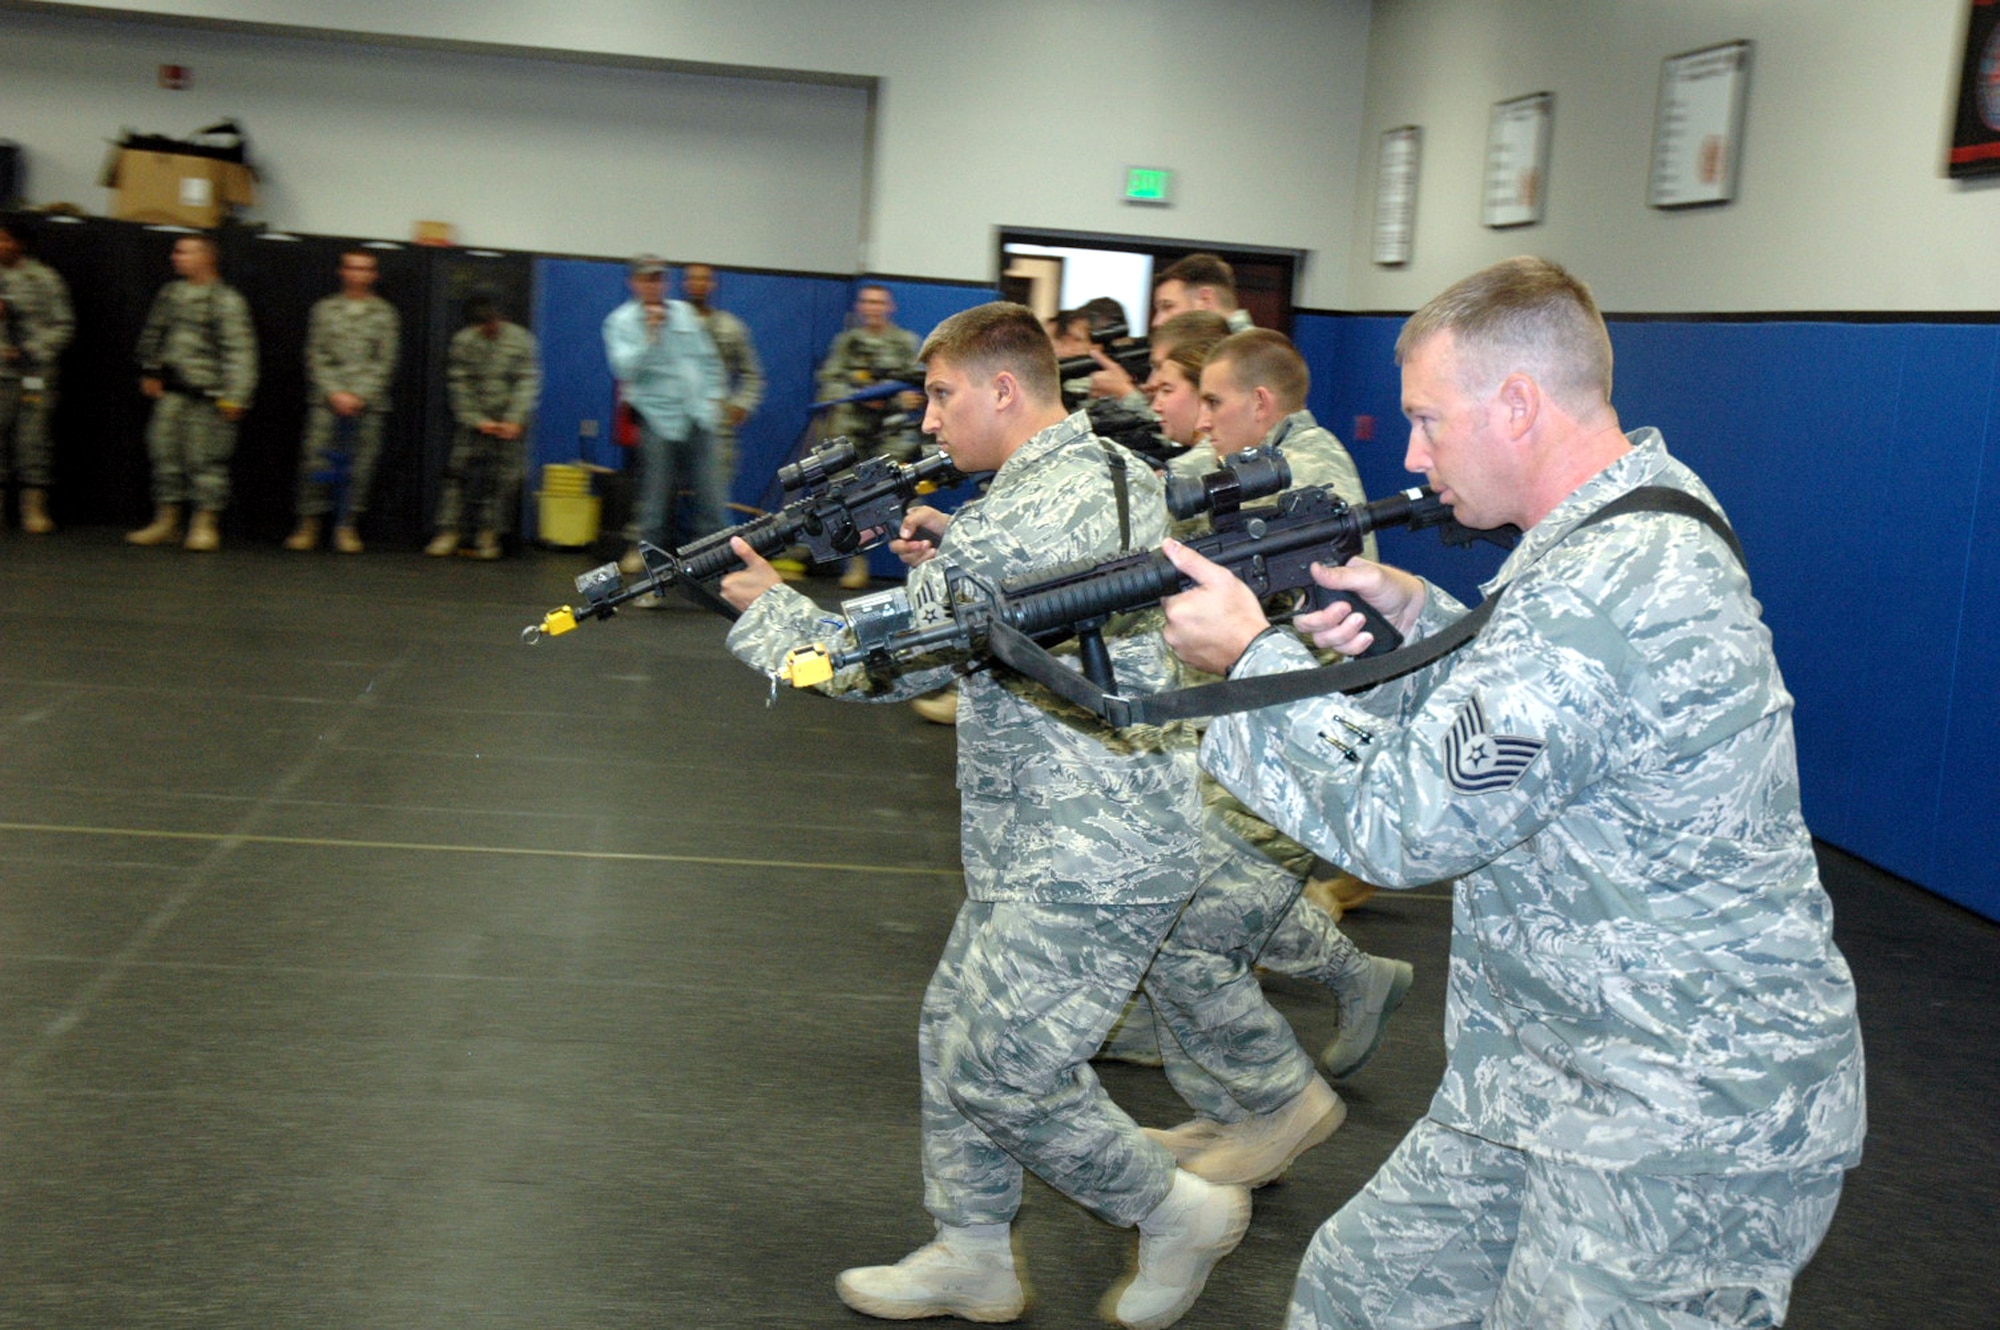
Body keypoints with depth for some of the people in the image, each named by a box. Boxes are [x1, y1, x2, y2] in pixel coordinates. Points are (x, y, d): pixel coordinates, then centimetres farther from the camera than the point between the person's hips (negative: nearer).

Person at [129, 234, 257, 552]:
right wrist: (150, 371, 24)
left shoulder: (226, 301, -10)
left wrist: (235, 395, -16)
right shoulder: (171, 293, 10)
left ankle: (206, 524, 5)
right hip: (172, 391, 6)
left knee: (205, 457, -3)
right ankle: (167, 519, 16)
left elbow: (240, 351, -12)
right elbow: (154, 334, 24)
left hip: (207, 394, -6)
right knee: (165, 451, 7)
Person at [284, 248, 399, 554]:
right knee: (316, 460, -7)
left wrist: (359, 396, -7)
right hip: (327, 401, 0)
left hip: (369, 402, 0)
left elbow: (385, 363, 3)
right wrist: (336, 393, -7)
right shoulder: (325, 309, 10)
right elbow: (316, 357, 5)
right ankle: (309, 524, 0)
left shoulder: (384, 314, 8)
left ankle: (348, 528, 5)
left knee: (360, 466, -2)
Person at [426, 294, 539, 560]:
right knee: (460, 472, -6)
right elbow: (459, 385, 0)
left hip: (510, 423, -1)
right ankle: (449, 531, -3)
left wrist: (514, 421, -13)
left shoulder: (521, 340, -3)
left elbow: (528, 382, -4)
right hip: (474, 421, 1)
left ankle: (488, 535, 5)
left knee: (503, 478, -2)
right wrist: (477, 420, -9)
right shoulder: (463, 341, 0)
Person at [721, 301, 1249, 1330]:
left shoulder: (1011, 522, -22)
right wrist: (950, 556, 10)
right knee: (955, 1027, 17)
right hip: (1056, 848, 10)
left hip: (1085, 869, -10)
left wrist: (766, 606, 1)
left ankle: (1180, 1212, 18)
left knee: (996, 1072, 0)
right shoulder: (1124, 472, 7)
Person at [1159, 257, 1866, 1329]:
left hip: (1683, 1130, -10)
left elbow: (1406, 819, -24)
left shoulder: (1621, 585, -27)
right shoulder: (1620, 531, 6)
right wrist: (1415, 618, 2)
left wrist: (1251, 653, -13)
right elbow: (1526, 700, 19)